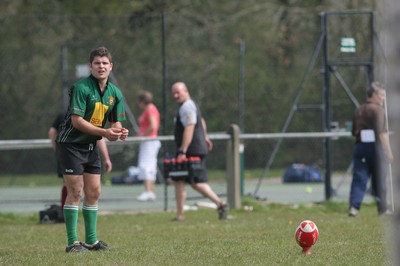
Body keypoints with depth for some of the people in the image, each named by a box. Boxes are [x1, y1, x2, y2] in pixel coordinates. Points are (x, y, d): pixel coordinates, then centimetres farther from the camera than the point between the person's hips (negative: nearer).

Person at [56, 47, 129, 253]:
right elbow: (76, 120, -24)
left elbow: (115, 121, 10)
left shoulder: (115, 93, 3)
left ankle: (91, 240, 15)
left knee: (93, 192, 7)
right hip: (71, 144, -7)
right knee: (75, 191, -9)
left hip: (91, 146, 7)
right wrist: (104, 132, -30)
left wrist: (120, 132, -14)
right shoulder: (81, 88, -19)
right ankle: (72, 242, -7)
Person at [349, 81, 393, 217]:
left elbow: (354, 132, 18)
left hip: (360, 146, 5)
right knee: (379, 180, 6)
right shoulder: (377, 110, -9)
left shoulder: (359, 111, 13)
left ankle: (354, 206, -15)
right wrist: (388, 151, -16)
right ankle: (382, 209, 15)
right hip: (375, 146, -5)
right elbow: (382, 133, -17)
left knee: (359, 178, 0)